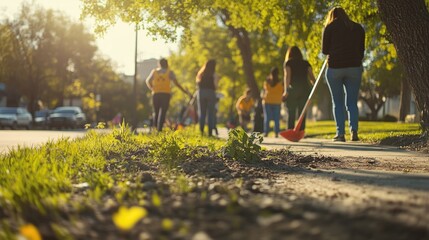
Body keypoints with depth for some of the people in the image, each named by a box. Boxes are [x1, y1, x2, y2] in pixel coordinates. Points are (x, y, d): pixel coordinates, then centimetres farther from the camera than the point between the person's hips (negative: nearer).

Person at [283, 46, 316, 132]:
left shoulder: (288, 63, 7)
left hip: (293, 90, -2)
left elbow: (287, 75, -8)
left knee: (291, 114, 3)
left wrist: (286, 90, -16)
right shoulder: (306, 63, 16)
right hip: (305, 90, 2)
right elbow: (311, 76, 1)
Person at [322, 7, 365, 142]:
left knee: (338, 103, 5)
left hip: (335, 68, -2)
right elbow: (361, 50, 12)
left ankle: (340, 133, -1)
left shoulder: (330, 27, 2)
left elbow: (324, 50, 2)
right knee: (352, 102, 8)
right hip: (354, 68, 2)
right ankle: (354, 131, -8)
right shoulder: (358, 28, 12)